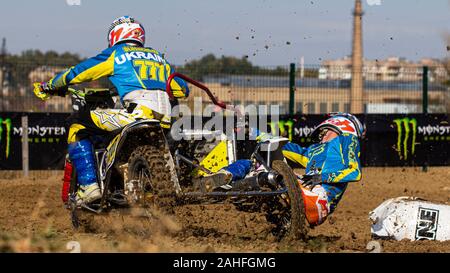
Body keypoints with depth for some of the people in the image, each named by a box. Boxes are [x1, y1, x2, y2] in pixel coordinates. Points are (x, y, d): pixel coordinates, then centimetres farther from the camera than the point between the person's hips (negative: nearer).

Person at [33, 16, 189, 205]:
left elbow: (76, 73, 15)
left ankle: (89, 185, -8)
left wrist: (47, 87, 31)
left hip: (137, 114, -6)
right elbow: (183, 90, 33)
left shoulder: (115, 54, 13)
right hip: (165, 120, 6)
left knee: (78, 127, 4)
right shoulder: (158, 57, 28)